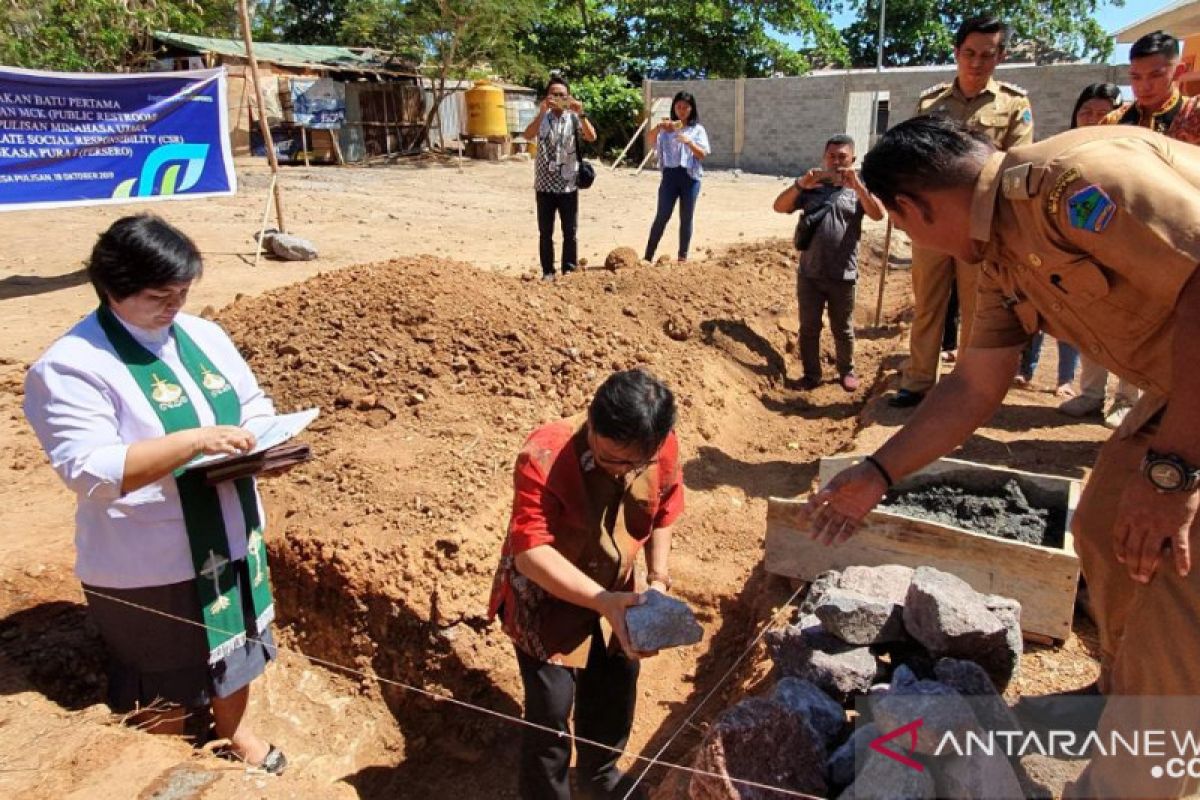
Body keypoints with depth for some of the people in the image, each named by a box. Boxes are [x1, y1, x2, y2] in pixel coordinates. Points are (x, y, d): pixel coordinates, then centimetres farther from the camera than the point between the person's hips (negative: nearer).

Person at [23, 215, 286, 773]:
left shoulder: (203, 335, 2)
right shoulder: (70, 366, -17)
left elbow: (254, 406, 10)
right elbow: (90, 471, -25)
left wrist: (264, 442, -13)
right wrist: (194, 440, -34)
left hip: (230, 537, 6)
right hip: (147, 563, -6)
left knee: (233, 644, 24)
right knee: (165, 685, 14)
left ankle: (235, 732, 49)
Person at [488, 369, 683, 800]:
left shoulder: (663, 449, -18)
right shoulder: (544, 457, -34)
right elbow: (529, 551, -37)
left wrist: (659, 580, -9)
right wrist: (602, 600, -44)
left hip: (616, 594, 5)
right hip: (544, 599, -5)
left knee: (615, 695, 22)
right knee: (550, 711, 1)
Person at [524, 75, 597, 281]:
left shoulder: (574, 118, 2)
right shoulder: (542, 118, 2)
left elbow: (592, 137, -13)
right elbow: (527, 136, -17)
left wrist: (581, 114, -23)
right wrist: (542, 112, -25)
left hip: (568, 185, 0)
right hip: (545, 185, 0)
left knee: (570, 232, 5)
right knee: (545, 232, 6)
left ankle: (569, 270, 15)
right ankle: (548, 271, 16)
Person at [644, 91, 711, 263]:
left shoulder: (697, 129, 6)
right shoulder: (666, 128, 8)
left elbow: (703, 154, -4)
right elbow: (650, 142, -8)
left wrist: (689, 142, -20)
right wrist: (658, 128, -25)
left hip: (690, 177, 0)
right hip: (670, 175, 0)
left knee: (686, 218, 5)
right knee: (662, 216, -1)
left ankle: (683, 256, 14)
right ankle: (648, 255, 3)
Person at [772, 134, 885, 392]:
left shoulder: (857, 188, 3)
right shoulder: (811, 187, 6)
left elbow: (878, 214, -13)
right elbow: (780, 207, -4)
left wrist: (857, 185, -24)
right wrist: (800, 184, -20)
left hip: (842, 276, -1)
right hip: (809, 273, 1)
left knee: (843, 329, 12)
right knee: (809, 327, 10)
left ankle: (847, 370, 30)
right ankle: (811, 373, 24)